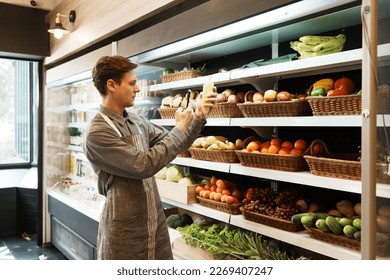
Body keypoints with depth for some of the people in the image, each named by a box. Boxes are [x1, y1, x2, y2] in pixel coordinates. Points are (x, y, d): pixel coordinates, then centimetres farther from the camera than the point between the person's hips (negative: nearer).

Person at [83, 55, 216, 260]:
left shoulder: (137, 121, 5)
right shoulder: (97, 132, -18)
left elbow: (173, 146, 15)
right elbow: (144, 165, -23)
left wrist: (198, 117, 2)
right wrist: (179, 128, -15)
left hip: (156, 222, 7)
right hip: (125, 229, -7)